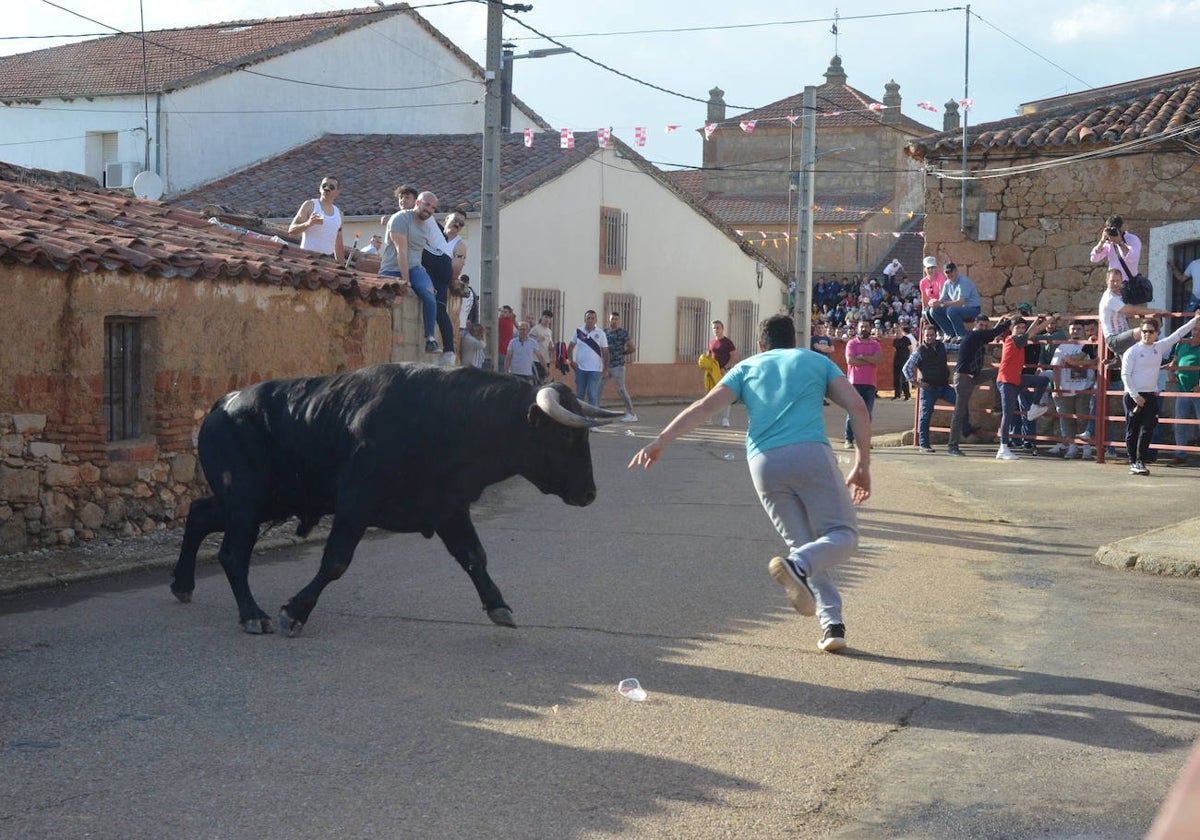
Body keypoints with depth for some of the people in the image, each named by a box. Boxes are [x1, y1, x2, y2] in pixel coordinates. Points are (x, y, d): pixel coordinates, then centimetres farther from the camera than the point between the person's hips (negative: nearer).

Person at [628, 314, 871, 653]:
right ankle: (796, 565, -26)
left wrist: (659, 441, 8)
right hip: (811, 453, -2)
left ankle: (832, 623, 0)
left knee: (804, 546, 14)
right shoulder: (818, 361, 21)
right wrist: (862, 465, 13)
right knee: (843, 534, 4)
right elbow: (858, 408, 9)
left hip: (763, 462, 3)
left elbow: (704, 406, 9)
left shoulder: (746, 368, 22)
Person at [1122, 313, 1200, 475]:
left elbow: (1177, 335, 14)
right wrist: (1135, 396, -15)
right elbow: (1125, 374, -9)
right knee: (1132, 430, 1)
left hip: (1151, 395, 4)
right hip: (1133, 396, -4)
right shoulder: (1132, 351, -5)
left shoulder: (1160, 347, 10)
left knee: (1147, 430, -2)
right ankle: (1133, 462, 7)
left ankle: (1140, 461, 1)